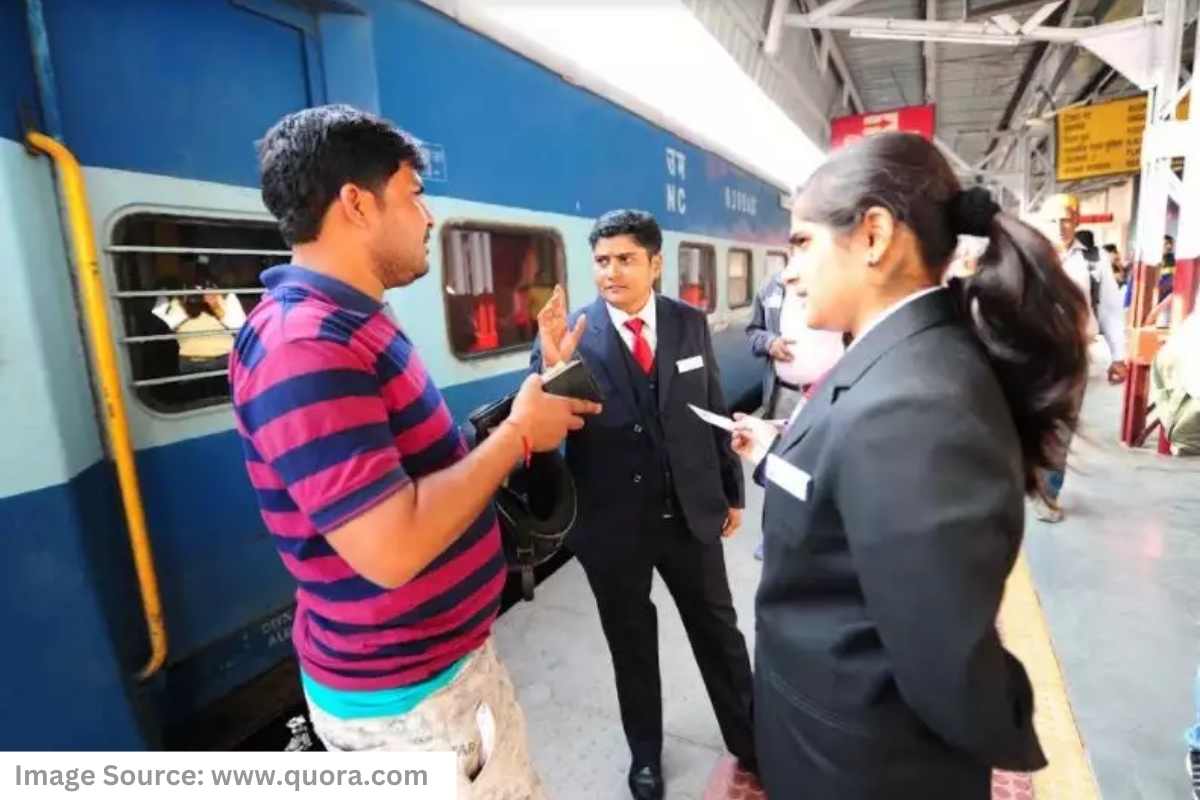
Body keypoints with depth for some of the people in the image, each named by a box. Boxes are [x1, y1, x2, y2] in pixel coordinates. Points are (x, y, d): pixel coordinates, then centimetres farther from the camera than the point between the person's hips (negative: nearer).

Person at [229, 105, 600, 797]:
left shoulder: (349, 323, 7)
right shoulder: (304, 344, -26)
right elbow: (392, 548, -32)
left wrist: (521, 423, -1)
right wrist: (518, 432, -21)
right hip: (401, 698, -9)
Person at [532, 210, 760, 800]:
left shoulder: (690, 324, -1)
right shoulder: (568, 334, -13)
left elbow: (714, 411, 6)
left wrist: (732, 491, 12)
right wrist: (551, 366, -33)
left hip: (691, 510, 3)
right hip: (613, 523, -2)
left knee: (719, 632, 20)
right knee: (631, 643, 19)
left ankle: (751, 744, 46)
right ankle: (645, 752, 46)